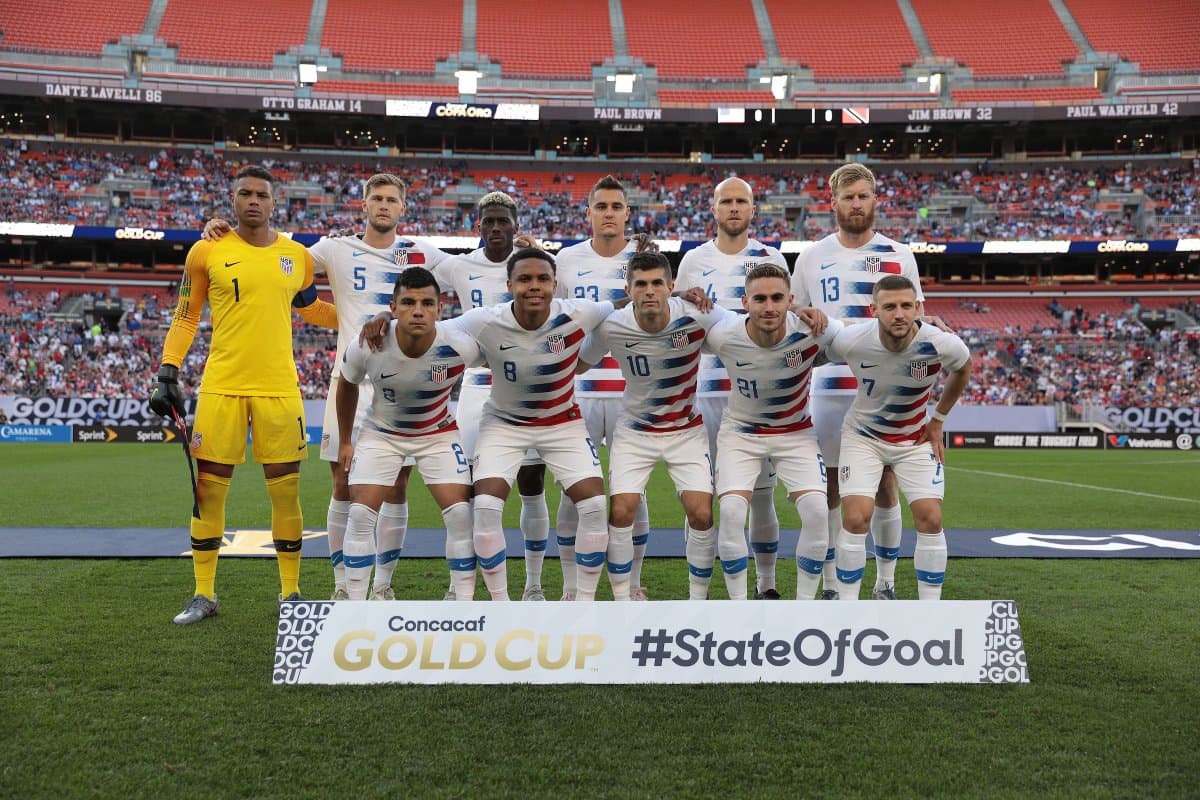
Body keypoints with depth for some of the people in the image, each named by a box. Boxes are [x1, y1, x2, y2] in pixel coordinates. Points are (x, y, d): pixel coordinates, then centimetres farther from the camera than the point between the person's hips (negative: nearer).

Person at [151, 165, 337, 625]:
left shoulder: (297, 256, 8)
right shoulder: (207, 251, 3)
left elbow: (311, 310, 24)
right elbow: (185, 318, 8)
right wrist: (167, 374, 0)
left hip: (279, 389, 1)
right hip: (221, 388, -1)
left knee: (286, 491, 4)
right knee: (208, 490, 3)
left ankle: (290, 592, 17)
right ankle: (204, 595, 17)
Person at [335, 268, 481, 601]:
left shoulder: (460, 348, -29)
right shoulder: (366, 347, -26)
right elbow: (347, 386, -2)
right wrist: (345, 442, 4)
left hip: (438, 434, 0)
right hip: (380, 433, 1)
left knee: (460, 513, -11)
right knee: (360, 513, -9)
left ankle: (465, 603, 4)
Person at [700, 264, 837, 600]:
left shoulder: (811, 331, -23)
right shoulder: (722, 336, -23)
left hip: (796, 432, 1)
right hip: (741, 431, 0)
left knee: (816, 510, -17)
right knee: (731, 510, -19)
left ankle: (804, 604, 3)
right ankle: (738, 605, -1)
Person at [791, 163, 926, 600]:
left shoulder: (899, 256, 6)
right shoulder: (812, 257, 8)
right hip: (829, 386, 0)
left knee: (885, 485, 5)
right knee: (829, 486, 4)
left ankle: (885, 583, 19)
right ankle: (831, 585, 16)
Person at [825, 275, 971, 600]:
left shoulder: (942, 345, -23)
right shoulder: (849, 341, -26)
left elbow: (963, 368, 2)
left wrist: (938, 419, 4)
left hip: (916, 439, 1)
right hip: (863, 435, -1)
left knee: (930, 519, -8)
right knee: (856, 519, -14)